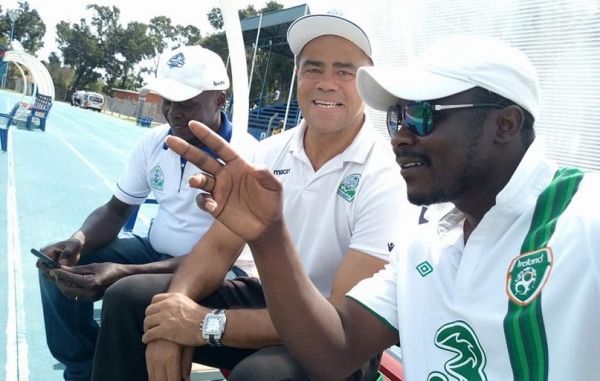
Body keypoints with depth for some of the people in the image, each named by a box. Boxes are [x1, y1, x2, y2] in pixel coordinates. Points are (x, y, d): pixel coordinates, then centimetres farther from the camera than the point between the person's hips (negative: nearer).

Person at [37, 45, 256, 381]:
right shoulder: (154, 142, 0)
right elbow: (116, 210, 7)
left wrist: (124, 274, -38)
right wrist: (78, 241, -18)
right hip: (154, 251, 7)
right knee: (62, 264, -6)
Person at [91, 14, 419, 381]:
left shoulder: (387, 178, -22)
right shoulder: (270, 153, -1)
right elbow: (220, 245, -1)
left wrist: (209, 324, -29)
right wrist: (177, 304, -24)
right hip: (268, 299, 6)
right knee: (128, 298, -3)